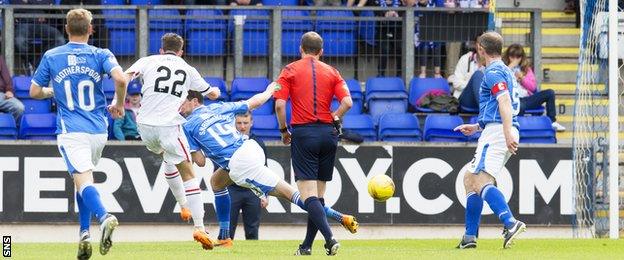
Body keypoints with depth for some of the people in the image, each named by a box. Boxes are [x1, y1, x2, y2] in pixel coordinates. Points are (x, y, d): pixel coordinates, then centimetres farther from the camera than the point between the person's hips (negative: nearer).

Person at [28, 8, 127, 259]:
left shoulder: (51, 57, 4)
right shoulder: (100, 55, 3)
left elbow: (35, 92, 9)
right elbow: (121, 79, -14)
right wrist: (119, 105, 4)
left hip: (71, 131, -3)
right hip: (99, 131, 3)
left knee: (83, 181, -15)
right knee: (84, 179, 21)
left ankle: (104, 217, -43)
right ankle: (84, 234, 11)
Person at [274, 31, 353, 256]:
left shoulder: (290, 70, 2)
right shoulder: (331, 72, 9)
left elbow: (279, 104, -8)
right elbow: (347, 102, -3)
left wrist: (284, 131, 5)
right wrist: (333, 120, 11)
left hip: (303, 133, -4)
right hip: (327, 134, 4)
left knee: (308, 193, -8)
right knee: (319, 193, 12)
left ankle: (329, 238, -27)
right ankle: (307, 245, 14)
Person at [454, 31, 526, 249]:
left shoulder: (493, 72, -6)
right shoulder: (505, 71, 25)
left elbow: (504, 102, -21)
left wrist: (508, 133, -32)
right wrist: (477, 127, 39)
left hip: (496, 133, -10)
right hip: (497, 132, 10)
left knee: (481, 182, -22)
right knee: (470, 179, 18)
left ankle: (511, 223, -40)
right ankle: (470, 237, 18)